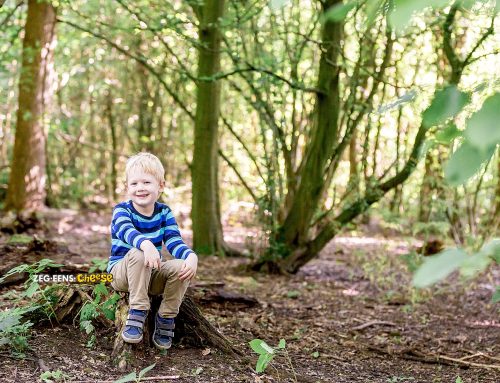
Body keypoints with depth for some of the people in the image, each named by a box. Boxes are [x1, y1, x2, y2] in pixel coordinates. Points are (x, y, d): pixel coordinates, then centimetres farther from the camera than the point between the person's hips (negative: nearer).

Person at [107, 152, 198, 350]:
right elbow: (127, 231, -36)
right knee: (138, 253, -35)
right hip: (121, 273, -3)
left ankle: (166, 318, -7)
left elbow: (174, 241, -12)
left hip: (151, 275, 4)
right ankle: (137, 311, -26)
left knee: (182, 266, -25)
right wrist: (146, 244, -59)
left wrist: (191, 255, -36)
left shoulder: (164, 212, 0)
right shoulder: (122, 210, -12)